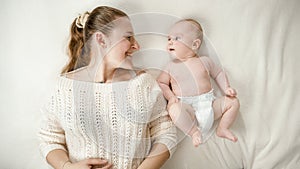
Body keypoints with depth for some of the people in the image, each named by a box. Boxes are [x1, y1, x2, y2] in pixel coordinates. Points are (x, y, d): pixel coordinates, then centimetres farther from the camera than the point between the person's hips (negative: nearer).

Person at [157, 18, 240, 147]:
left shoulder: (205, 61, 7)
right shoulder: (171, 66, 4)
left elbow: (218, 73, 20)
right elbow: (161, 82, 7)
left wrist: (226, 88, 6)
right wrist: (170, 96, -11)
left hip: (208, 105, 3)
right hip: (188, 109, -3)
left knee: (233, 101, -7)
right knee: (174, 109, -34)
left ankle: (222, 128, 9)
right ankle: (194, 132, -14)